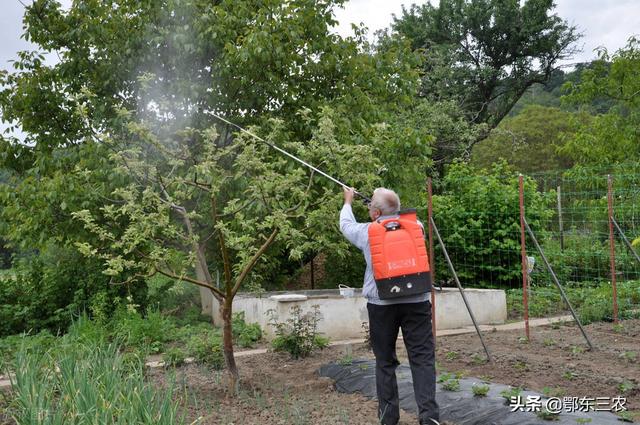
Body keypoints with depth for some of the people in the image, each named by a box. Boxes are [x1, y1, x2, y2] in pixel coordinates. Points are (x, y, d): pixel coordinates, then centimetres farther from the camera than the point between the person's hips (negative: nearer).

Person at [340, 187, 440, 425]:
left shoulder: (367, 232, 3)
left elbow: (346, 224, 23)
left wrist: (348, 201, 42)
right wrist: (386, 198, 42)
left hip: (381, 304, -1)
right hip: (416, 302, 1)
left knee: (385, 362, 10)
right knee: (422, 358, 2)